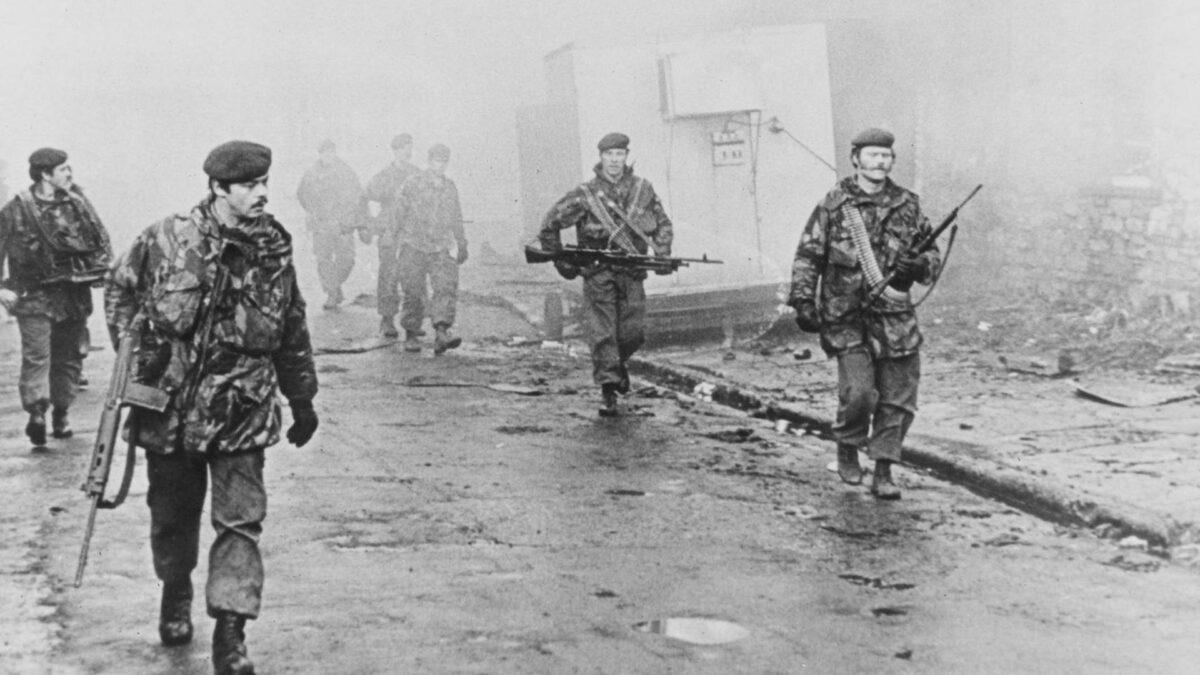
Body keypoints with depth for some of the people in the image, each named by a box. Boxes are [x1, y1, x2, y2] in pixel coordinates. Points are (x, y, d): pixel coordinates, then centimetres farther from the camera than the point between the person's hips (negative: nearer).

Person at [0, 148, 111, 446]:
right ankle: (36, 413, -21)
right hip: (34, 297, -4)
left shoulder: (77, 203, 4)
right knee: (36, 355, -14)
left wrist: (101, 271, 3)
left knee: (70, 356, 9)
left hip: (74, 295, 4)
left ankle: (61, 413, 21)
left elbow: (102, 240, 14)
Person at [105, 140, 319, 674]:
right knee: (173, 514, 16)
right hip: (170, 405, 0)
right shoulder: (165, 240, -9)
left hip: (241, 413, 1)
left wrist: (302, 399, 15)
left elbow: (292, 334, 10)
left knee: (240, 521, -7)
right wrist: (132, 349, -1)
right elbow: (119, 289, 8)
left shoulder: (275, 251, -1)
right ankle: (176, 592, 43)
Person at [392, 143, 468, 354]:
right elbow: (399, 215, 3)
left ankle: (441, 333, -24)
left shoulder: (450, 188, 11)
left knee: (446, 288, -16)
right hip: (413, 247, -2)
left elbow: (456, 219, 21)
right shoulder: (412, 185, 0)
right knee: (413, 294, 0)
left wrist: (461, 245, 23)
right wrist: (400, 242, -1)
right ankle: (411, 335, 14)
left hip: (440, 249, 2)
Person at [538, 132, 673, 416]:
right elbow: (550, 224, 3)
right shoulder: (585, 195, -5)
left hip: (632, 273, 3)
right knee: (602, 332, -8)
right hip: (598, 272, -2)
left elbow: (663, 224, 17)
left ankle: (618, 363, 31)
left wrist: (661, 254, 2)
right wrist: (561, 261, 1)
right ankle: (607, 390, -4)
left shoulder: (643, 189, 4)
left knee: (633, 333, -1)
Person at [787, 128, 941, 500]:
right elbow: (807, 256, 3)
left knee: (898, 398, 1)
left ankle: (883, 471, 13)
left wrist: (920, 265, -7)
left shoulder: (907, 205, 8)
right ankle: (847, 447, 15)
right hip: (847, 317, -3)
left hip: (894, 316, 3)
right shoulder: (834, 205, 1)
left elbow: (933, 254, 16)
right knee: (858, 392, -14)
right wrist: (803, 301, -6)